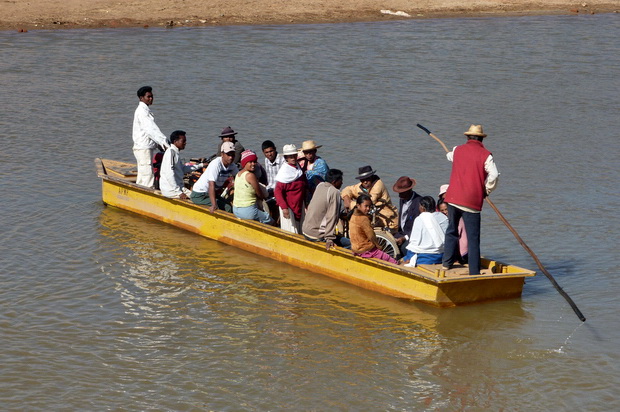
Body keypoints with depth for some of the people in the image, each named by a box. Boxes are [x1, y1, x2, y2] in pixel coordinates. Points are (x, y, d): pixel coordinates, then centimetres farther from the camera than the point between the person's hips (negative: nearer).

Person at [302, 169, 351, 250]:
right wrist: (329, 239, -25)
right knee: (349, 244, -6)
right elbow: (332, 217, -23)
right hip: (317, 236, -9)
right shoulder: (334, 192, -17)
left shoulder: (320, 185, 6)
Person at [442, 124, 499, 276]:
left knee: (451, 230, 22)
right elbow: (494, 175, -17)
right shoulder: (485, 155, -6)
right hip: (472, 201, -4)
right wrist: (486, 190, 1)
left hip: (453, 198, 4)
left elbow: (450, 156, 33)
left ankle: (447, 263, 28)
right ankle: (474, 272, -3)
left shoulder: (457, 150, 9)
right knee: (473, 239, -1)